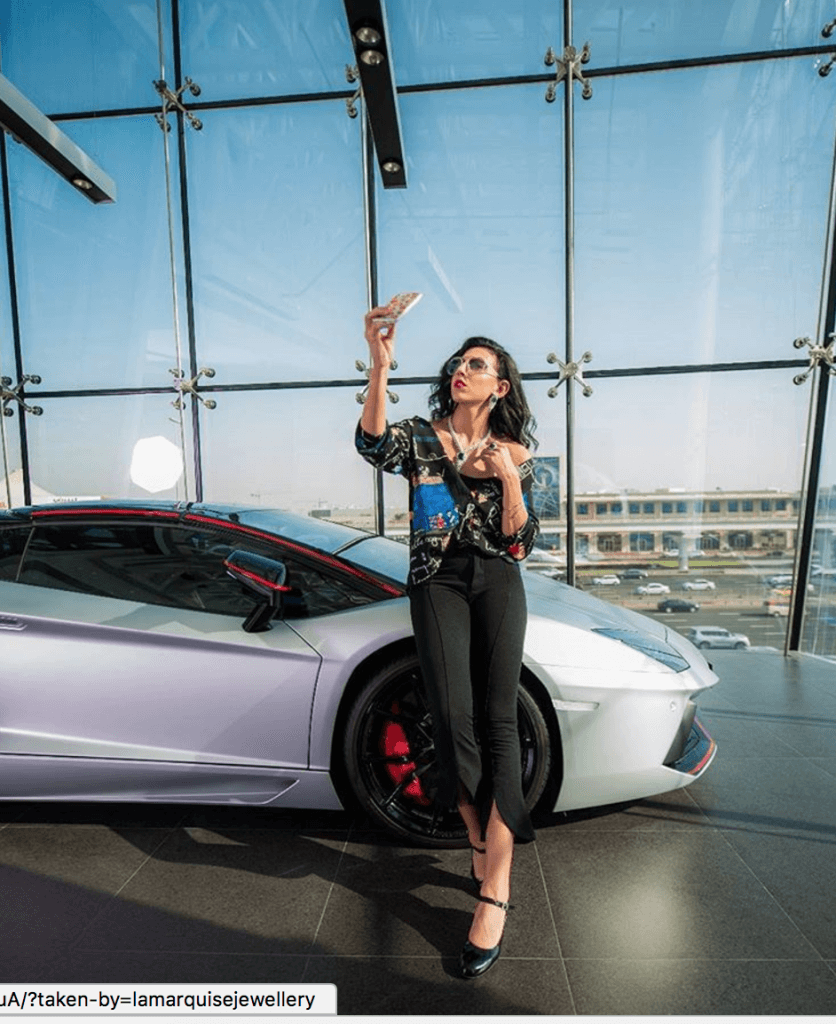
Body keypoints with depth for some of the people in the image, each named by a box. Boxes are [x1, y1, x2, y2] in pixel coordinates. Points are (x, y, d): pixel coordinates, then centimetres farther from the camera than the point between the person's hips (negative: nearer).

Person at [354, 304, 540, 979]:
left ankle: (495, 889, 2)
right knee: (453, 718, -8)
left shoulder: (515, 452, 8)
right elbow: (373, 446, -19)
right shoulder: (421, 439, 6)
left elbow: (520, 543, 3)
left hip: (497, 582, 1)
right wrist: (381, 366, -29)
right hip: (437, 581, 0)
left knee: (497, 720, -6)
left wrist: (510, 480, -12)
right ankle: (481, 842, 18)